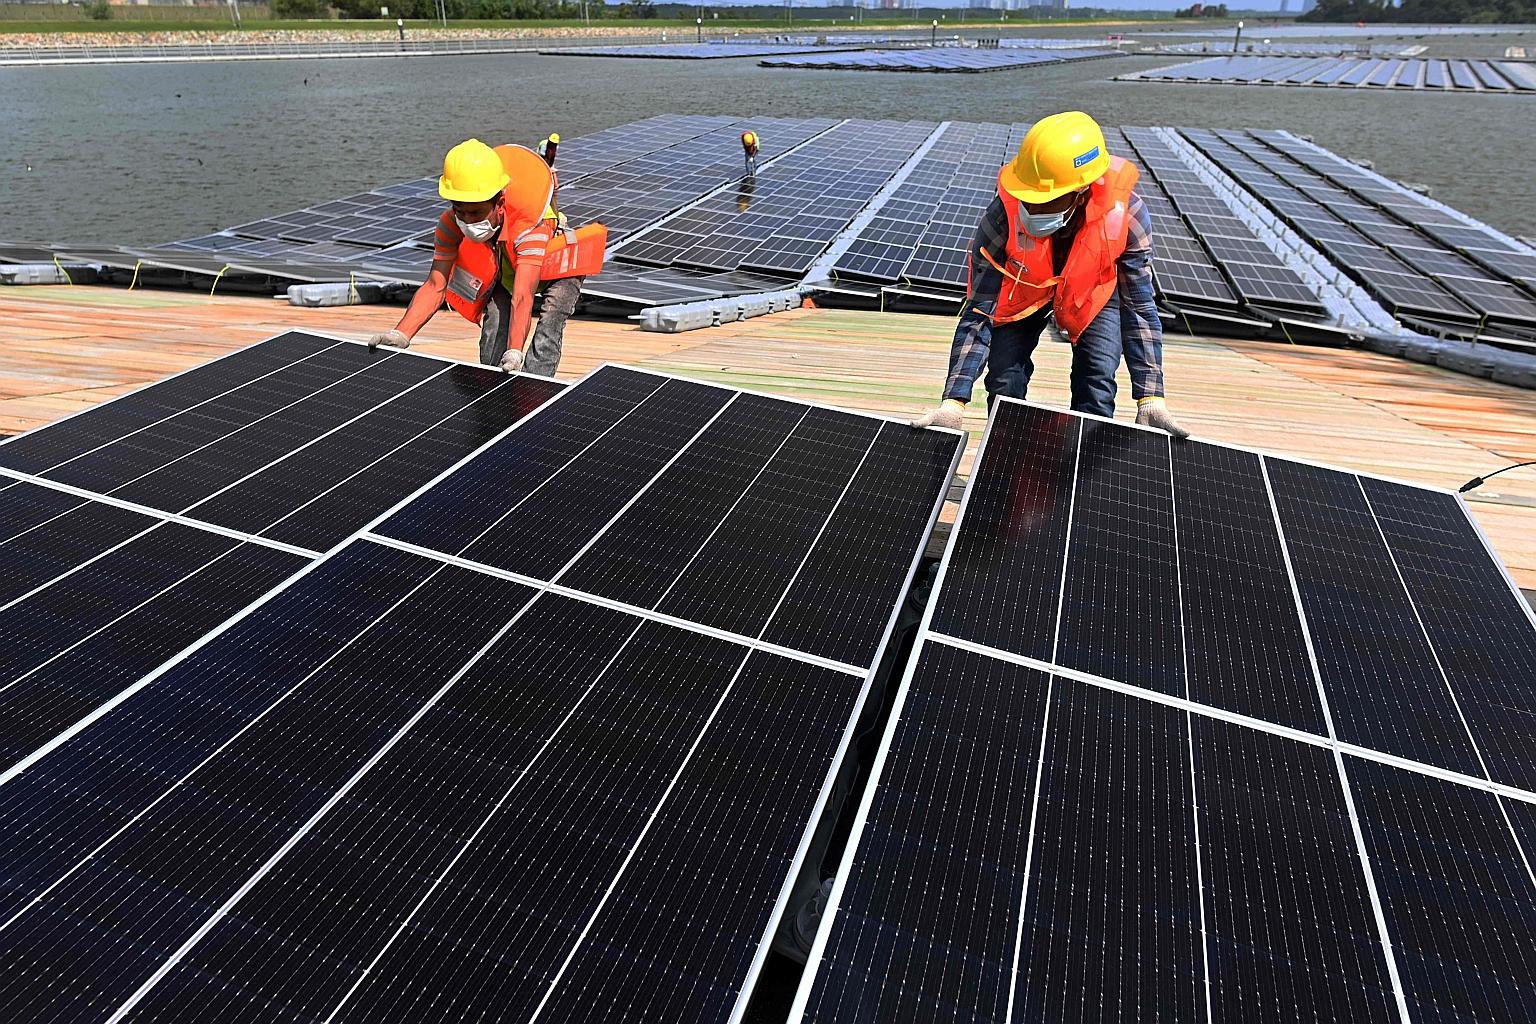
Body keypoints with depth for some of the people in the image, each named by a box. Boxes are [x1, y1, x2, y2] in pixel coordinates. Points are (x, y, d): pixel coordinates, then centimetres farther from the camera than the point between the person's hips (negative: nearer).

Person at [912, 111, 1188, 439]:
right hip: (1022, 288, 0)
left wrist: (1151, 399, -30)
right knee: (1005, 381, -12)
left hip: (1094, 287, 1)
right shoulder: (1004, 216, -38)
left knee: (1097, 382, -14)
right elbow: (978, 315, -32)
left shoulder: (1125, 213, -36)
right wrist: (953, 402, -39)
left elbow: (1139, 309, -24)